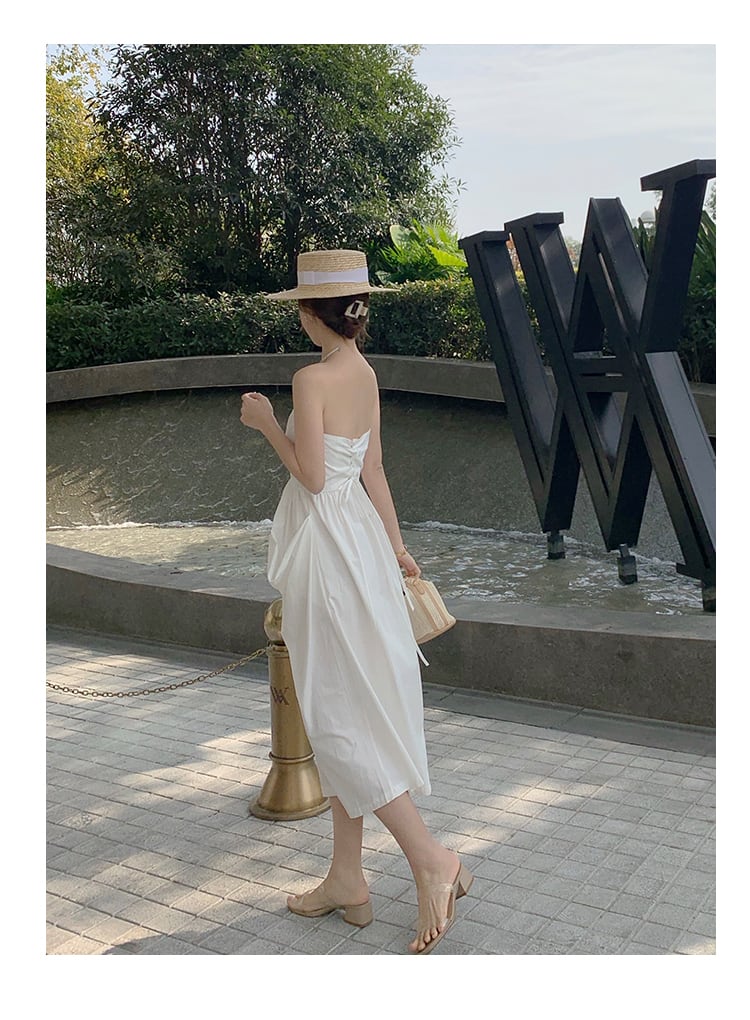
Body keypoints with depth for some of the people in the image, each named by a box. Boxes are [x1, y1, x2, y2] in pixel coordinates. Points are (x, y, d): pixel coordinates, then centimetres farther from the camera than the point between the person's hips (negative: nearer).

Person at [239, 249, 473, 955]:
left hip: (326, 543, -9)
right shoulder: (365, 373, 9)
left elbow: (312, 476, -16)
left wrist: (266, 423, -3)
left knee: (337, 714, -2)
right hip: (356, 533, 9)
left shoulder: (312, 378, -17)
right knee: (345, 711, 13)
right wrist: (396, 547, 19)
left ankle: (431, 859, -2)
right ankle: (346, 879, 22)